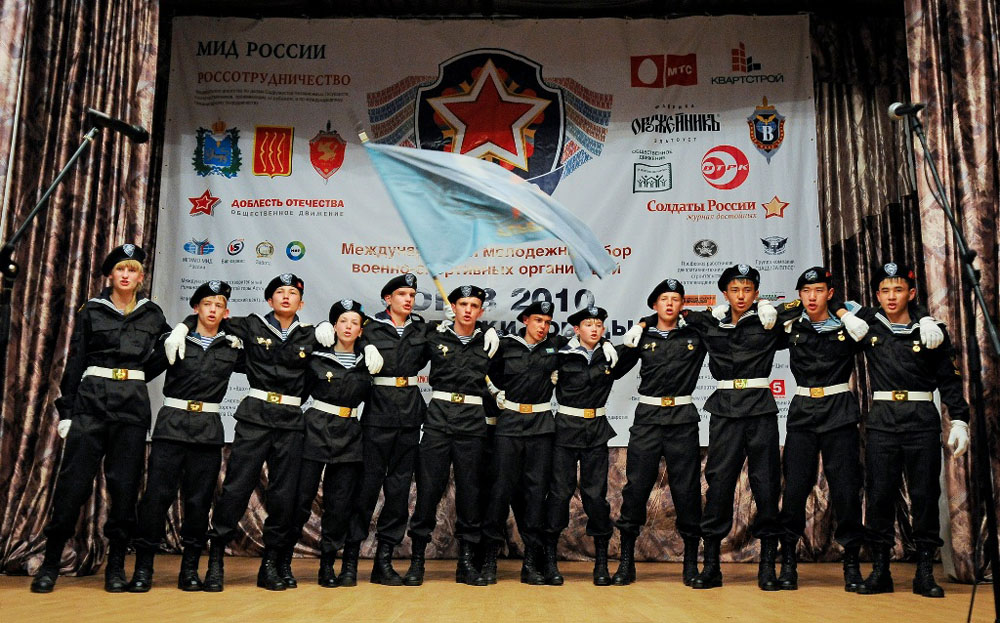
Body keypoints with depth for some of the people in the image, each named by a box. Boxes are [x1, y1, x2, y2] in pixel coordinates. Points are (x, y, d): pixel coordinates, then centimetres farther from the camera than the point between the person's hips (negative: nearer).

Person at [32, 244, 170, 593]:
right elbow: (74, 363, 5)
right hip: (91, 401, -1)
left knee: (124, 485, 1)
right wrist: (66, 411, -1)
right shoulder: (92, 312, 7)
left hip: (132, 405, 1)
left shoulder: (152, 315, 11)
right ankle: (50, 564, 9)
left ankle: (116, 566, 10)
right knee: (74, 482, -4)